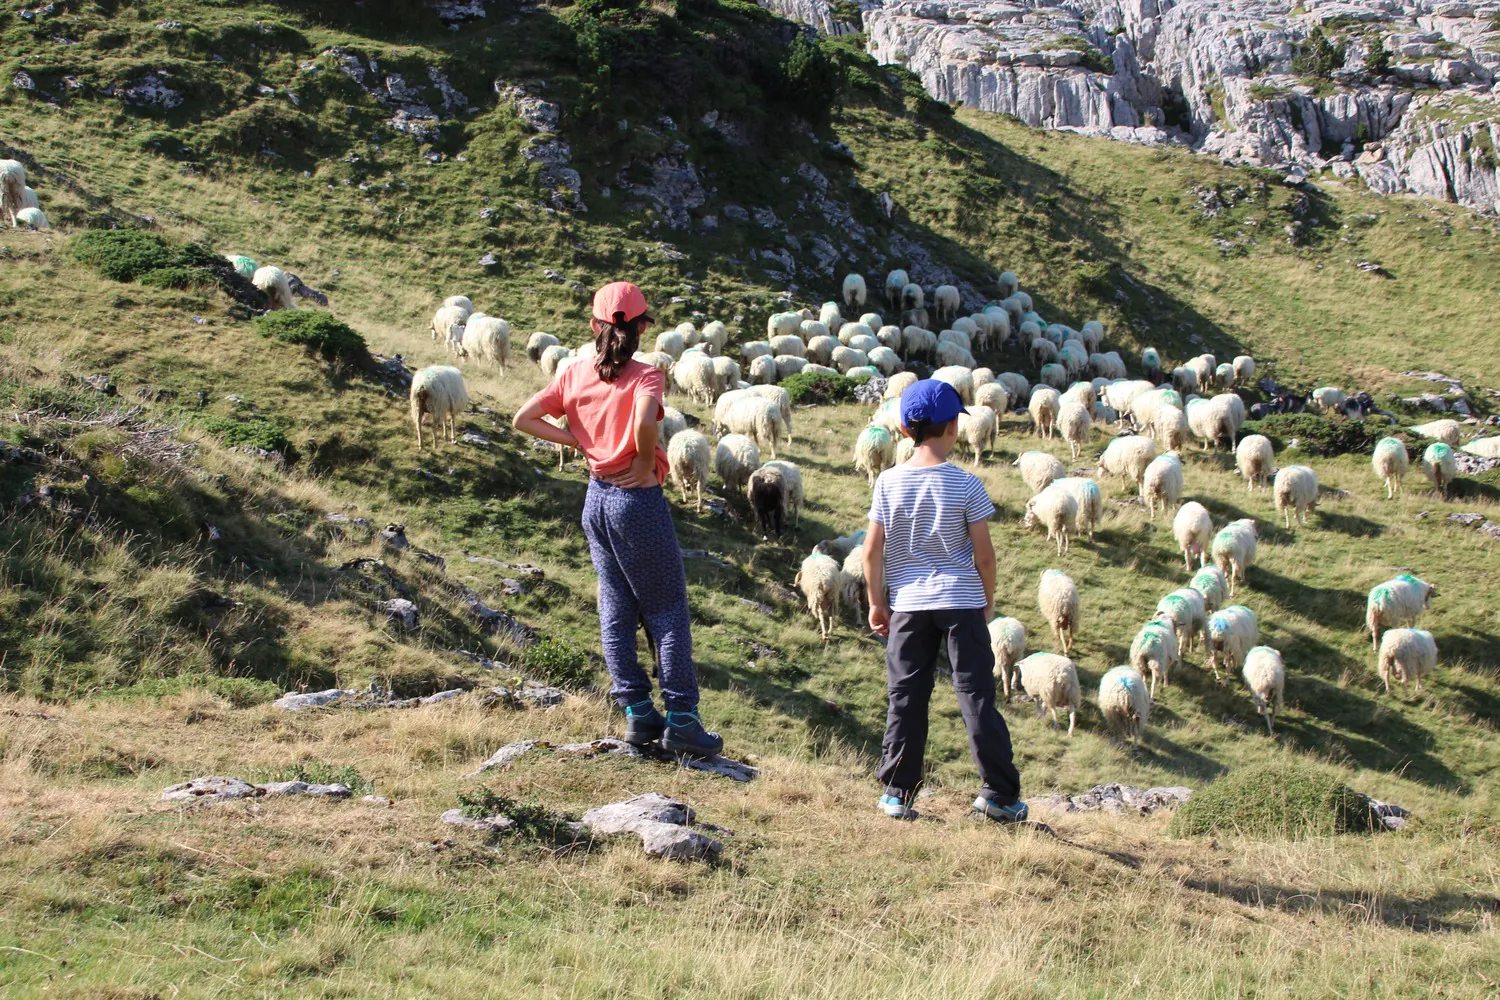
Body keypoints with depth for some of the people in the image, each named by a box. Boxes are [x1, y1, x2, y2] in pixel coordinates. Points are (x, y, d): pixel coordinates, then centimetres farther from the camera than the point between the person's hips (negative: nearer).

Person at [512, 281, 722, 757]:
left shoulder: (575, 375, 0)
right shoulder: (646, 376, -16)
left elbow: (523, 419, -2)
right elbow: (645, 422, -35)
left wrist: (577, 441, 1)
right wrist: (647, 464, -17)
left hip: (597, 499, 6)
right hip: (639, 500, -6)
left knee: (615, 609, 12)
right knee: (668, 610, 3)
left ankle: (637, 712, 16)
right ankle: (681, 719, 3)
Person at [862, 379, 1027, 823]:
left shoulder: (889, 482, -2)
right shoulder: (965, 484, -8)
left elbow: (872, 551, -1)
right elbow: (984, 553, -6)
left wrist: (876, 602, 10)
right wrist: (989, 598, 10)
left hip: (908, 603, 2)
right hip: (961, 601, -2)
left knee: (906, 698, 8)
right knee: (976, 695, 3)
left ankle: (898, 793, 10)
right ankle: (999, 792, 5)